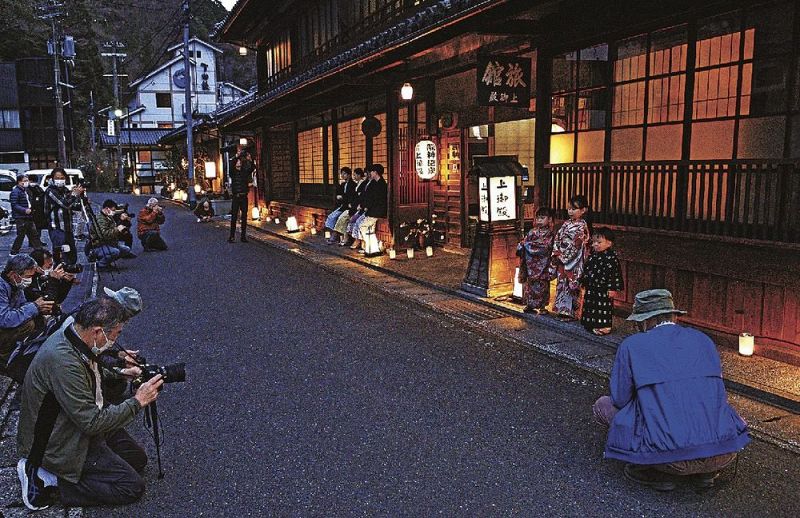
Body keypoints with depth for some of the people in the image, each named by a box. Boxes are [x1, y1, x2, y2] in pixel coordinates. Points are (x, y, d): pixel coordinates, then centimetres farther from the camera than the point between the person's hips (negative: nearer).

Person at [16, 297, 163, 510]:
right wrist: (138, 401, -21)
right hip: (58, 443, -10)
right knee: (133, 487, -8)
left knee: (138, 458, 15)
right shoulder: (64, 361, -35)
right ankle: (49, 478, -2)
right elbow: (92, 423, -29)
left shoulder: (72, 331, -7)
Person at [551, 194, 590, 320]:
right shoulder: (567, 223, 11)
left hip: (574, 261, -7)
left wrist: (562, 255, -13)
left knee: (571, 285, -1)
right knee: (561, 284, 11)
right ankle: (562, 309, 20)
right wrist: (556, 253, 1)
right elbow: (557, 239, 12)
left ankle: (570, 312, 7)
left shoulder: (582, 226, -11)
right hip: (562, 259, 7)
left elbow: (575, 245, -15)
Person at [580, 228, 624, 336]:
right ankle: (592, 325, 26)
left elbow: (615, 274, -14)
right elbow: (586, 270, 19)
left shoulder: (611, 257, -14)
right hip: (591, 288, 8)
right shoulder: (593, 255, 9)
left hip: (603, 290, -8)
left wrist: (613, 288, -16)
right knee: (590, 306, 14)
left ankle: (604, 326, 6)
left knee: (603, 309, -4)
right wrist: (583, 281, 20)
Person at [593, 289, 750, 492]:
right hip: (724, 455, 5)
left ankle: (656, 472, 9)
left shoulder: (631, 345, 1)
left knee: (604, 405, 15)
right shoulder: (703, 339, 13)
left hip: (671, 458, -4)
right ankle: (706, 472, 16)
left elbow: (620, 399, 5)